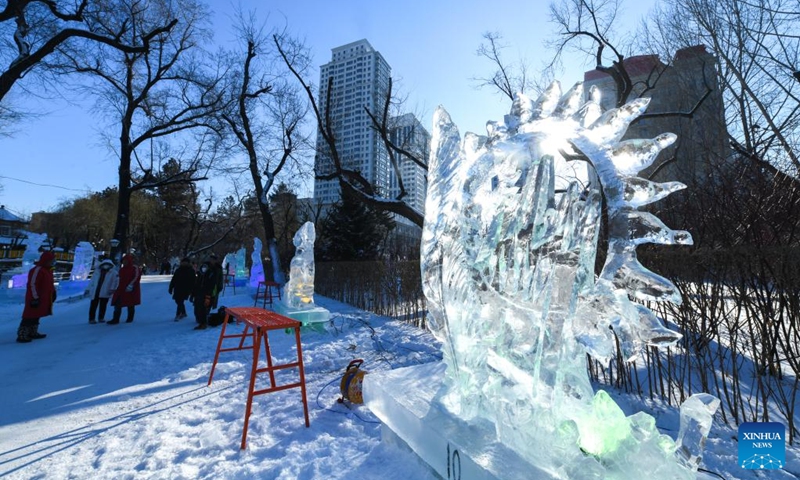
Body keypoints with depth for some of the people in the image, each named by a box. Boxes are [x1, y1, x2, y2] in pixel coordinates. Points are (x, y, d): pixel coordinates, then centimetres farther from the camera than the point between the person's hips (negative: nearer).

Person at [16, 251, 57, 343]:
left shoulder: (48, 270, 12)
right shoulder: (37, 270, -19)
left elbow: (50, 283, 23)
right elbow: (32, 285, -22)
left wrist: (53, 292, 21)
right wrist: (35, 298, -22)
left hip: (43, 299, 10)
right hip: (35, 299, -10)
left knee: (36, 316, 18)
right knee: (29, 317, -5)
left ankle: (33, 333, 27)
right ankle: (21, 335, 1)